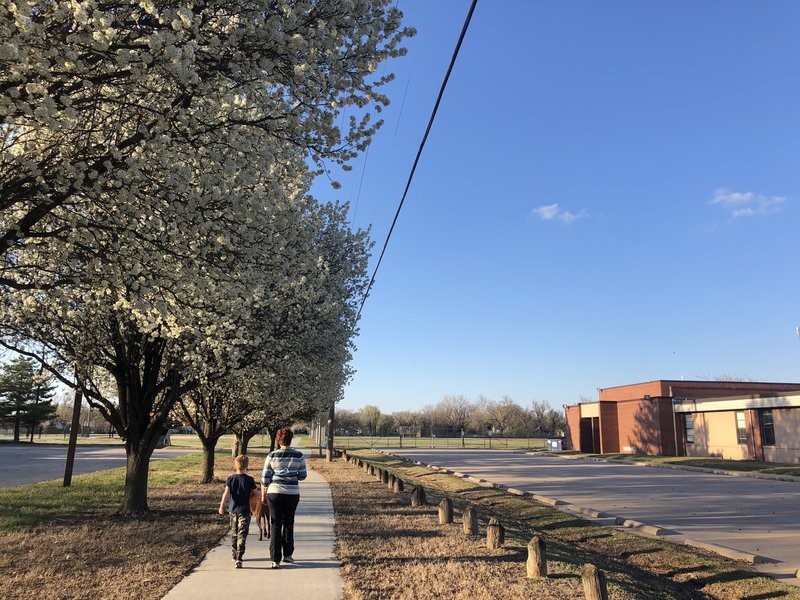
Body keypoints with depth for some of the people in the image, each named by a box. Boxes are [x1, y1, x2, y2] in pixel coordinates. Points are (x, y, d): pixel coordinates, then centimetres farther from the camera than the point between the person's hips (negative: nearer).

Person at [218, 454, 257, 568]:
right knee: (242, 535, -3)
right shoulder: (249, 480, -8)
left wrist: (221, 506, 1)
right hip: (244, 511, -3)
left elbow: (226, 493, -8)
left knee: (234, 533, 19)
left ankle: (235, 555, 31)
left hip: (233, 510, 3)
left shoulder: (231, 479, -2)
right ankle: (239, 558, -13)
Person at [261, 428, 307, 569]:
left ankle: (275, 559, 5)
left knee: (276, 525, 7)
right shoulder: (299, 456, -3)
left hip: (274, 493, -1)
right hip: (292, 493, 1)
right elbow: (303, 476, 3)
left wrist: (263, 494, 10)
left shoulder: (272, 456, -4)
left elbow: (265, 477, -1)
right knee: (289, 523, 19)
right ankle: (287, 554, 24)